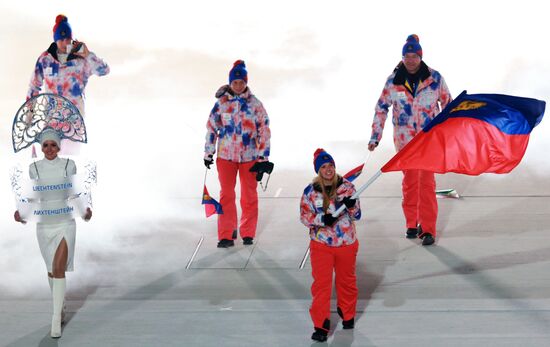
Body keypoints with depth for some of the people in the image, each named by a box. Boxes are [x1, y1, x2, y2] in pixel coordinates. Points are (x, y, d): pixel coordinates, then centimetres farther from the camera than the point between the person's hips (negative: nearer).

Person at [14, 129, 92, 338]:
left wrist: (85, 210, -15)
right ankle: (60, 306, 41)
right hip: (44, 225, 3)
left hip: (66, 224, -3)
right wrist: (21, 212, -11)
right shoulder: (34, 168, 2)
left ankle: (56, 321, -13)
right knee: (52, 270, 16)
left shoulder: (69, 165, -3)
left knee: (58, 270, -15)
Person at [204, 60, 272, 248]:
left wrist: (263, 157, -2)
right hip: (226, 155, 0)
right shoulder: (221, 103, -1)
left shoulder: (255, 104, -2)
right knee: (226, 195, 0)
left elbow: (264, 129, 1)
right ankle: (226, 235, 5)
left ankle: (247, 233, 19)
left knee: (249, 195, 7)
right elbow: (211, 127, 7)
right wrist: (208, 153, 8)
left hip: (249, 155, 0)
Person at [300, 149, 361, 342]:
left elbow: (357, 215, -1)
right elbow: (304, 217, -5)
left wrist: (351, 206, -23)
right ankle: (321, 325, 2)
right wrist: (322, 219, -23)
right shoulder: (310, 191, -6)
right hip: (321, 244, -1)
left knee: (347, 281, 16)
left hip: (346, 243, 1)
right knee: (321, 284, -4)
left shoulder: (347, 187, -4)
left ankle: (347, 315, 39)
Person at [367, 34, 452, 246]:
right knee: (409, 181, 11)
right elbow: (381, 109, 2)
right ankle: (412, 223, 25)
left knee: (427, 182, -6)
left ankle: (428, 229, -1)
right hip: (405, 139, 1)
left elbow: (448, 105, 7)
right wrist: (375, 137, -1)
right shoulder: (393, 81, -4)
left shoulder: (434, 78, -6)